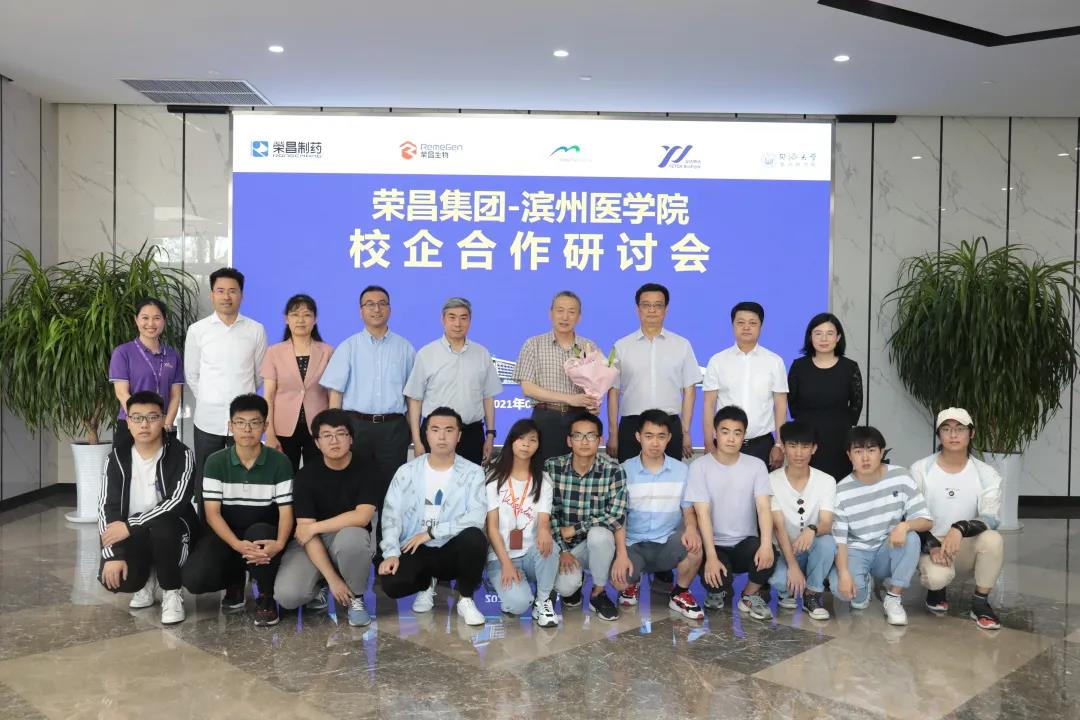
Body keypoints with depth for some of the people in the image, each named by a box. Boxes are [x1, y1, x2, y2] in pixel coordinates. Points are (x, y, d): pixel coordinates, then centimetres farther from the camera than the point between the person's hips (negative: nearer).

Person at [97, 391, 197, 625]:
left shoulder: (181, 455, -13)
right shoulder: (118, 457, -2)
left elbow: (177, 502, -24)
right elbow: (106, 507, -7)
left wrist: (130, 525, -28)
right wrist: (112, 554, -18)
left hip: (170, 531, -2)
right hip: (131, 537, 3)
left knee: (161, 524, -38)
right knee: (115, 579, -26)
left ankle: (171, 592, -13)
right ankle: (147, 577, 13)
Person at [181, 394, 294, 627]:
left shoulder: (280, 462, -7)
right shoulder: (216, 462, -4)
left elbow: (286, 511, -9)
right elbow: (212, 513, -10)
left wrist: (280, 543, -32)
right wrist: (237, 545, -28)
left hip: (264, 534, -1)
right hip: (227, 535, 1)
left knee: (258, 532, -38)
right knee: (194, 578, -26)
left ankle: (266, 597, -10)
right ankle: (235, 580, 12)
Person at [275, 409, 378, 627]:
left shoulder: (364, 470, -10)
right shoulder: (306, 476, -10)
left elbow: (362, 517, -23)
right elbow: (306, 530, -16)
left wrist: (315, 527, -19)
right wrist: (332, 579, -22)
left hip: (351, 539, 0)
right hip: (313, 544, 1)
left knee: (351, 536, -38)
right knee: (287, 595, -25)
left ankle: (356, 597, -9)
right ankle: (320, 586, 12)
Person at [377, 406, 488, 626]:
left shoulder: (472, 473, -4)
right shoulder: (407, 471, 1)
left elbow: (477, 517, -18)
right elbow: (390, 514, -5)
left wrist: (431, 532, -19)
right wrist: (391, 553, -20)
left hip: (452, 551, -1)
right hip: (415, 550, 1)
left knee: (474, 538, -34)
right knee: (392, 583, -28)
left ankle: (465, 599, -6)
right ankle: (426, 584, 11)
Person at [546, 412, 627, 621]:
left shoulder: (613, 470, -13)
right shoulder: (552, 467, -10)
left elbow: (616, 517, -18)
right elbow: (548, 514, -8)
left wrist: (573, 529, -17)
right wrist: (562, 550, -15)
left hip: (598, 542, -1)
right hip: (563, 543, 1)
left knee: (599, 534, -35)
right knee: (565, 587, -27)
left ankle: (598, 594, -9)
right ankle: (574, 581, 14)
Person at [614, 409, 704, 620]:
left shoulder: (682, 470, 2)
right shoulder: (624, 471, -3)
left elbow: (688, 510, 6)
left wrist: (691, 528, -19)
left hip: (668, 543, 1)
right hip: (633, 544, -1)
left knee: (694, 545, -32)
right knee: (619, 579, -30)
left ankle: (679, 594, 0)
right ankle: (632, 583, 12)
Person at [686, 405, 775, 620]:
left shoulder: (756, 465, -2)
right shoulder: (700, 466, -8)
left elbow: (764, 507, -12)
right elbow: (702, 513, -13)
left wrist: (766, 544, -30)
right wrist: (711, 556, -24)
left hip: (746, 542, 1)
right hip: (715, 545, -1)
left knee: (766, 556, -32)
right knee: (714, 577, -30)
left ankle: (750, 595, 3)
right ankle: (718, 591, 12)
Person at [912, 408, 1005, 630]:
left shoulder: (986, 474, -5)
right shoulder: (920, 470, -6)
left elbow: (992, 518, -18)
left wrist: (960, 529, -38)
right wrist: (932, 546, -22)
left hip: (966, 549, 2)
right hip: (929, 546, -1)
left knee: (993, 539, -32)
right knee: (938, 575, -35)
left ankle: (980, 603, -9)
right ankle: (937, 588, 6)